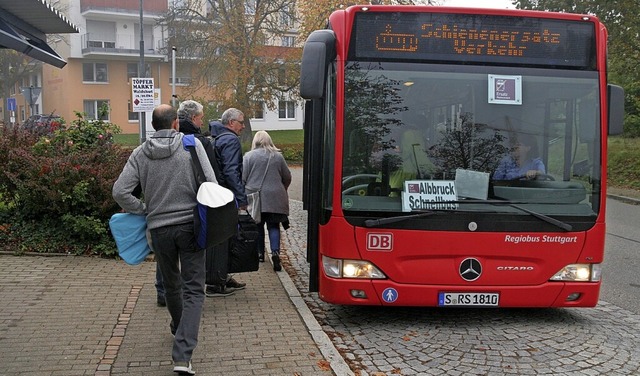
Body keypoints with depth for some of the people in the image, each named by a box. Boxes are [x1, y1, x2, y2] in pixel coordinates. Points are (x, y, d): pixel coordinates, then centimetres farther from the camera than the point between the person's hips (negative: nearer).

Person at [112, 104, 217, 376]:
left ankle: (178, 328, 48)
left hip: (159, 228, 3)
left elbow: (120, 192, -5)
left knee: (171, 284, 24)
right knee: (193, 290, 0)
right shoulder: (192, 144, -5)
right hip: (190, 225, -3)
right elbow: (210, 184, -11)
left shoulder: (140, 153, 1)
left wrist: (144, 211, 7)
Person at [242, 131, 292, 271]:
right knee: (273, 226, 5)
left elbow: (242, 178, -5)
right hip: (275, 198, 1)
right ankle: (275, 251, -13)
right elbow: (287, 177, 9)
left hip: (254, 197, -1)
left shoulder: (248, 156, -3)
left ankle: (260, 253, 20)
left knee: (258, 226, 13)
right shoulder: (278, 156, 4)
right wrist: (282, 191, 26)